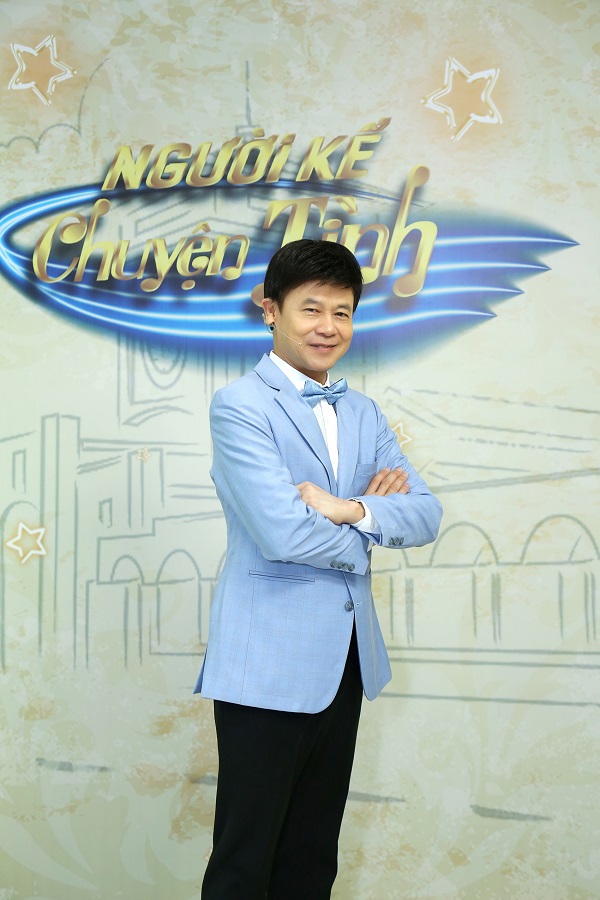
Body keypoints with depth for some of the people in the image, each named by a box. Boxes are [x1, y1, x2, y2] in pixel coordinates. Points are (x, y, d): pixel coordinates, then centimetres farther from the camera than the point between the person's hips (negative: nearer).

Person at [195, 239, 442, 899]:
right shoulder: (240, 406, -9)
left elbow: (425, 516, 4)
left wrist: (352, 510, -14)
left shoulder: (364, 415, 14)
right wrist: (361, 538, -3)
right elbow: (282, 534, -20)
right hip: (269, 665, -7)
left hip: (346, 661, 7)